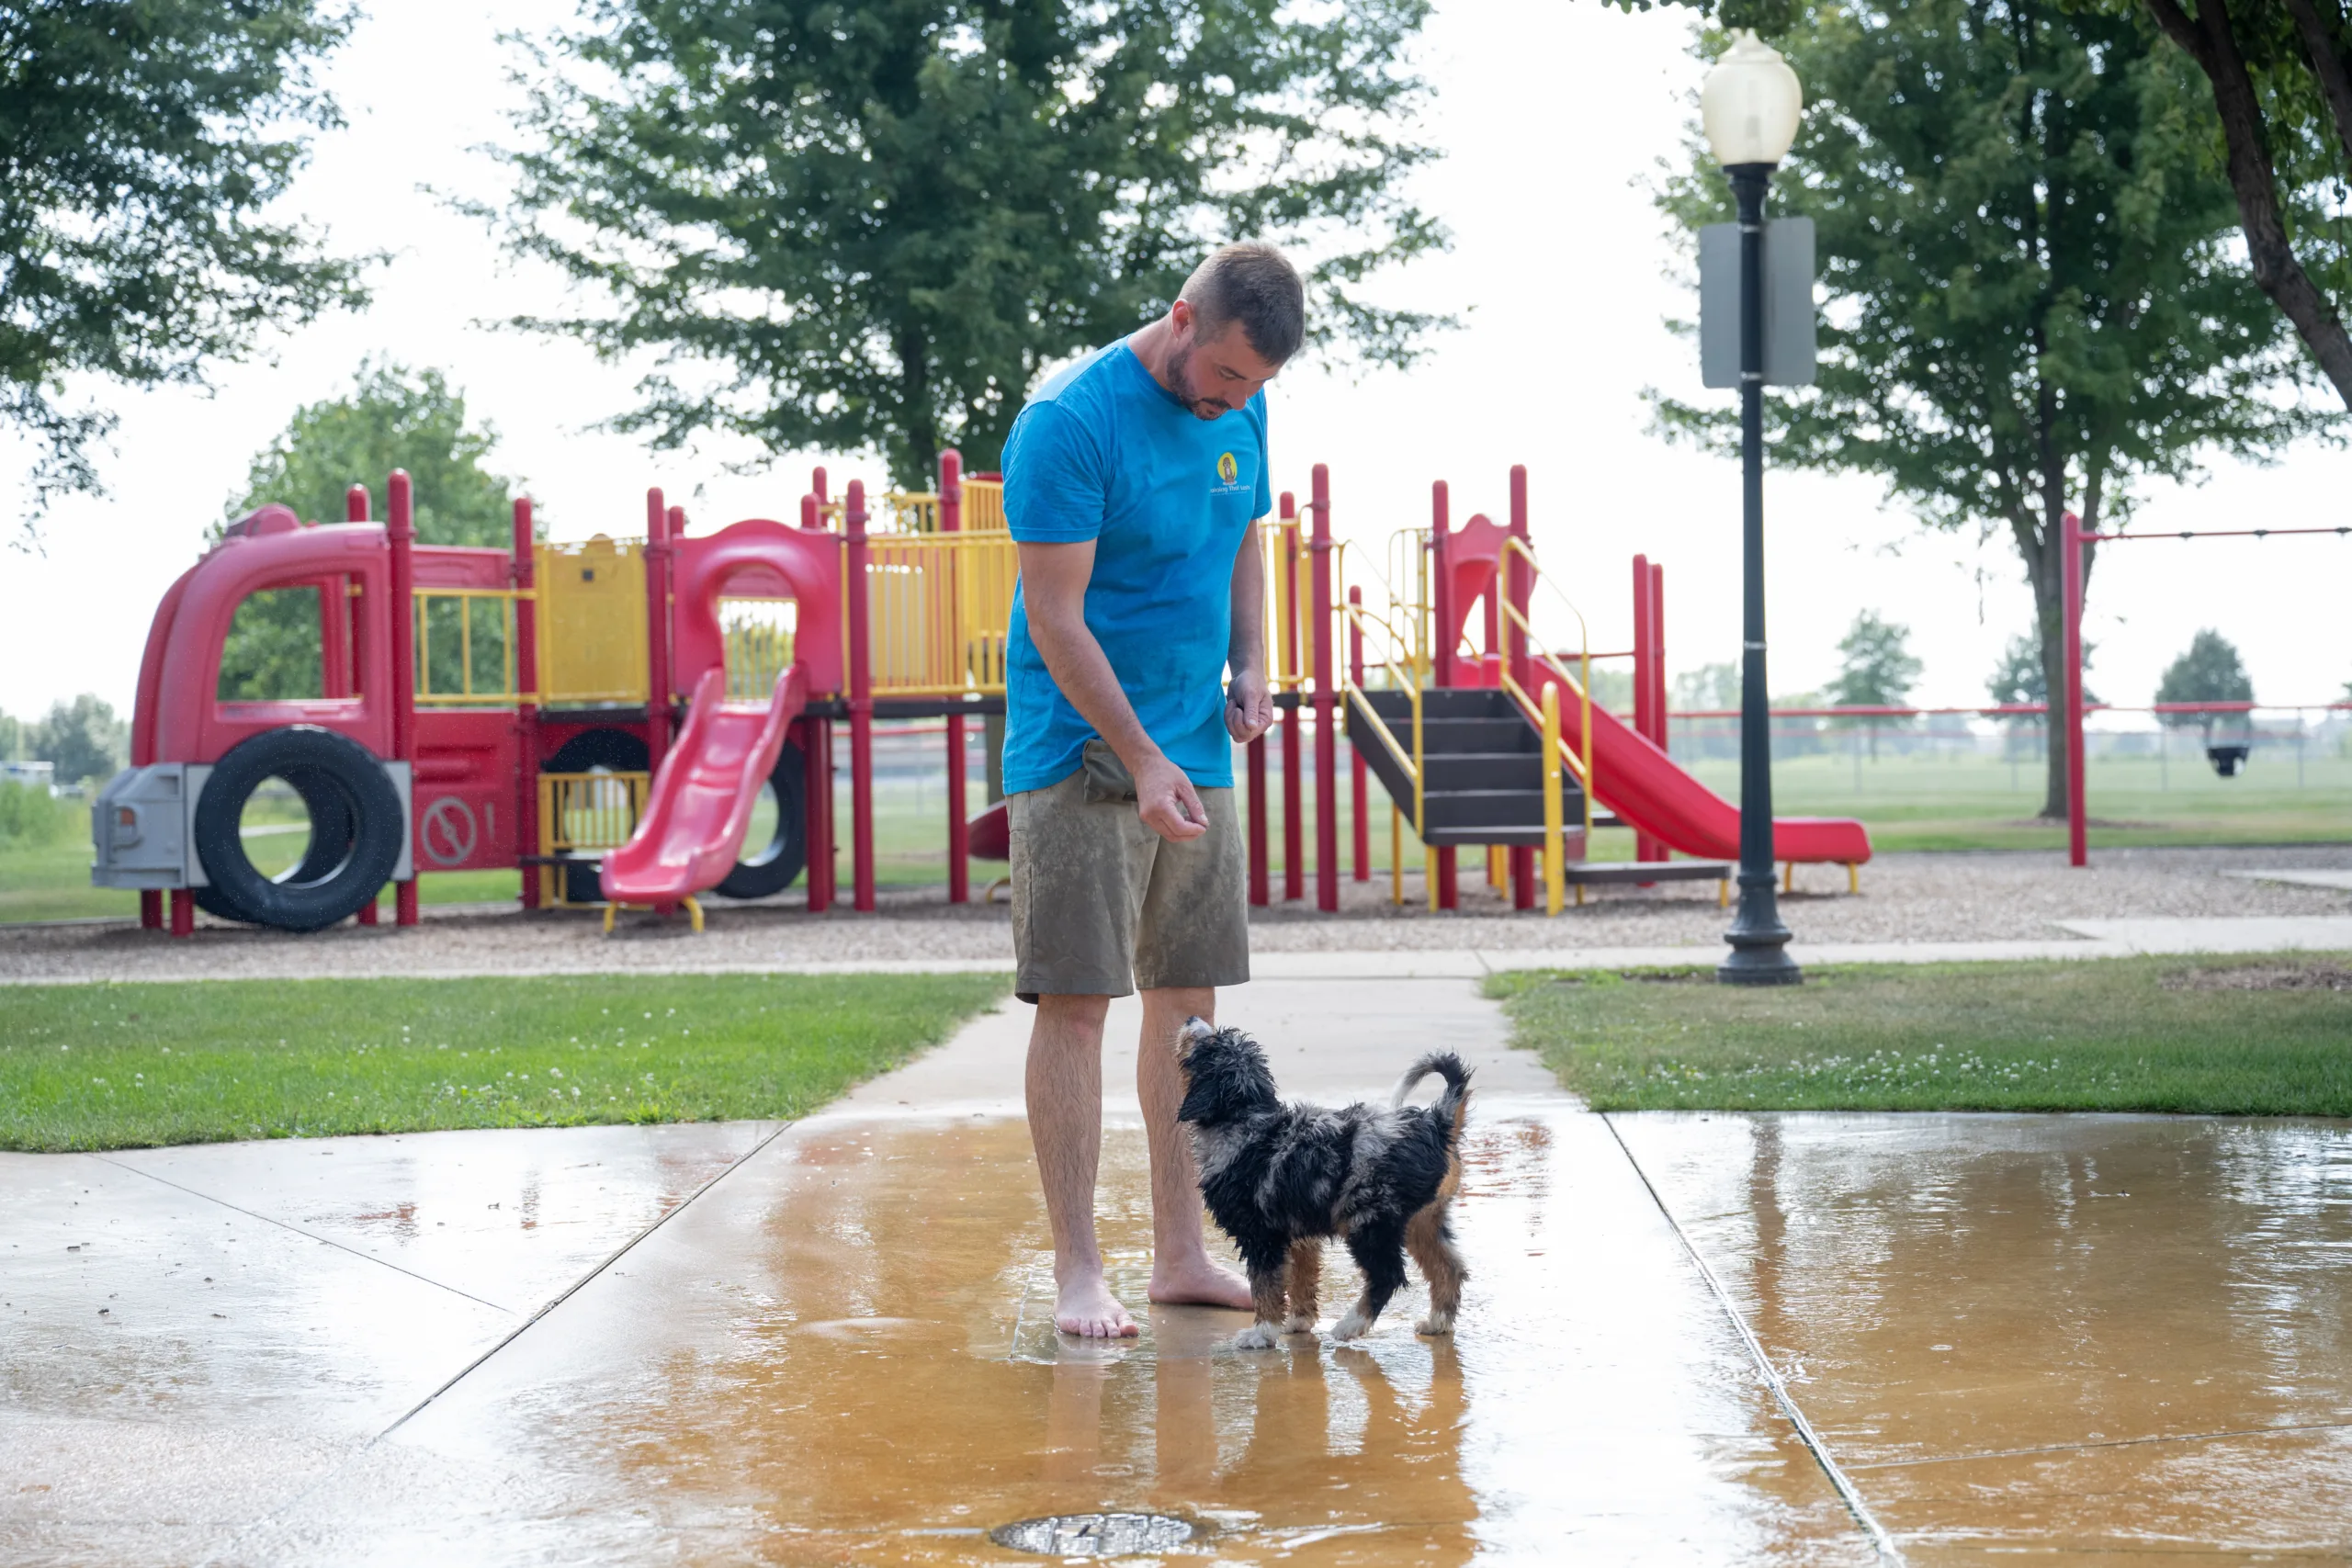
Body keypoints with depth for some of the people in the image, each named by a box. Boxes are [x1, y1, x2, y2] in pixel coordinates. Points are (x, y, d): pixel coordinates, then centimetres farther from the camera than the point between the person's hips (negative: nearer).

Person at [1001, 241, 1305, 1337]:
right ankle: (1076, 1270, -2)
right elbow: (1054, 615, -17)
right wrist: (1142, 760, -21)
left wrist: (1250, 664, 4)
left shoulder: (1240, 411, 6)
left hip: (1197, 751, 7)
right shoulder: (1069, 422, -16)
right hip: (1082, 757, -7)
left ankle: (1181, 1254, 17)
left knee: (1187, 999, 9)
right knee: (1075, 1002, -6)